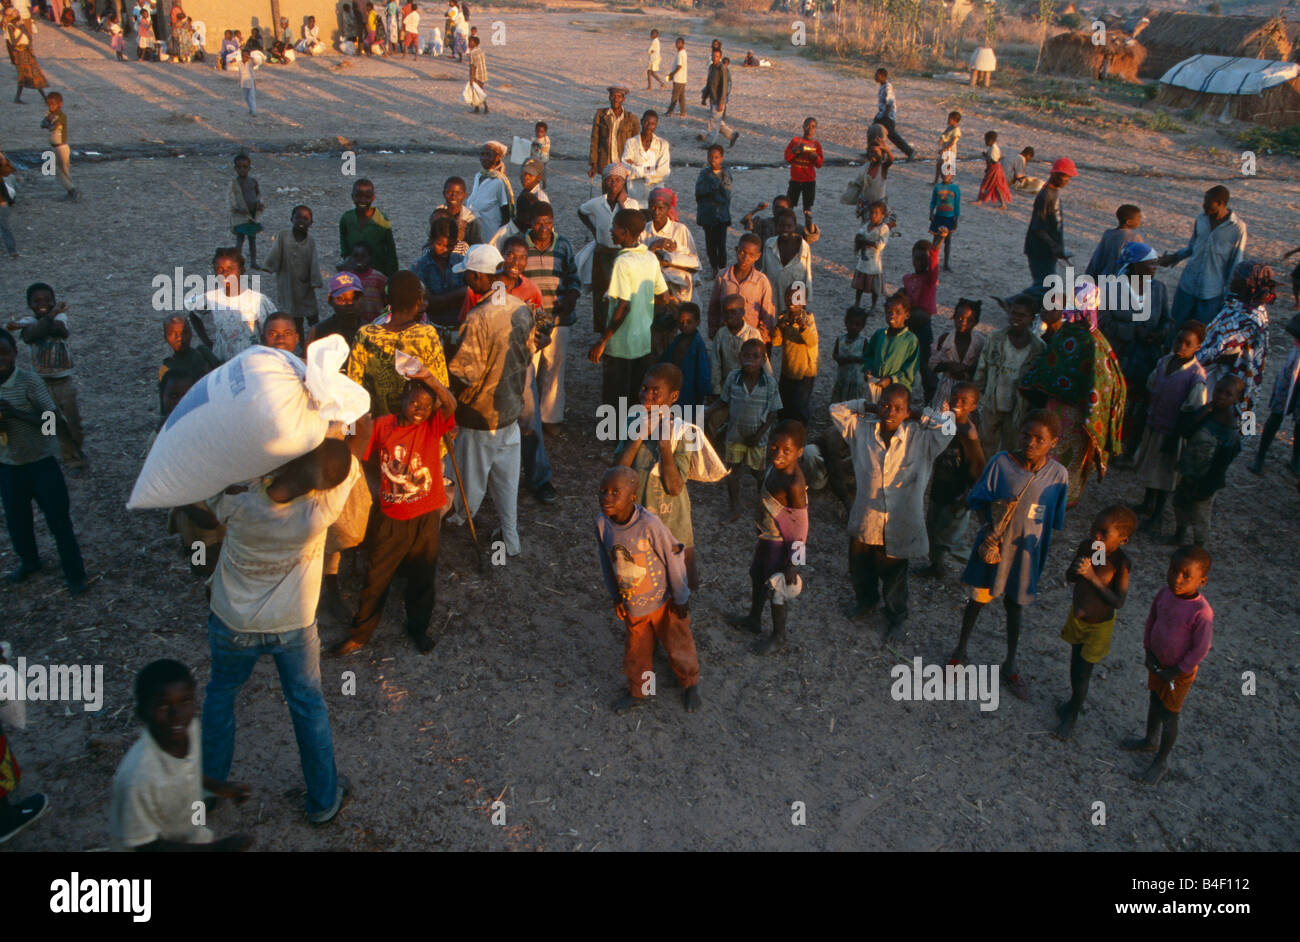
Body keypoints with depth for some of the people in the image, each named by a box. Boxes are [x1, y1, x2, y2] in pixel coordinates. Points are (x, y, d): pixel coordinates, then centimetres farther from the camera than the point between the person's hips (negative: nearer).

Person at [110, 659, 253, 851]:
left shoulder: (190, 727, -19)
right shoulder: (138, 776, -37)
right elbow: (146, 844, -24)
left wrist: (220, 787, -5)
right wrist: (218, 848, -25)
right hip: (160, 845, -6)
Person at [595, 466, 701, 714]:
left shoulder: (649, 524, -31)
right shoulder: (602, 523, -16)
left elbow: (674, 558, -19)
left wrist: (680, 598, -9)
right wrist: (615, 596, 9)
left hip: (663, 601, -3)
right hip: (632, 605, 4)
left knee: (677, 646, 17)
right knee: (637, 650, 21)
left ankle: (690, 684, 45)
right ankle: (638, 692, 45)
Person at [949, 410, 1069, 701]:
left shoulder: (1057, 475, -11)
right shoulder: (1000, 463, -16)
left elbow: (1053, 521, 0)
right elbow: (979, 501, -6)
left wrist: (1039, 549, -1)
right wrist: (986, 527, -20)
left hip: (1026, 550, 1)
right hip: (993, 545, -1)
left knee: (1015, 605, 17)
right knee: (979, 598, 14)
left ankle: (1010, 664, 37)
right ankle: (961, 649, 39)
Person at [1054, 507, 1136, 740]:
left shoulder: (1121, 562, -28)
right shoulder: (1085, 546, -16)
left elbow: (1118, 602, -26)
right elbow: (1069, 577, -2)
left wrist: (1093, 577, -35)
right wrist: (1077, 568, -26)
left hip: (1099, 625, -4)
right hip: (1077, 616, 4)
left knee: (1083, 673, 7)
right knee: (1075, 665, 23)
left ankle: (1072, 715, 32)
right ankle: (1075, 700, 50)